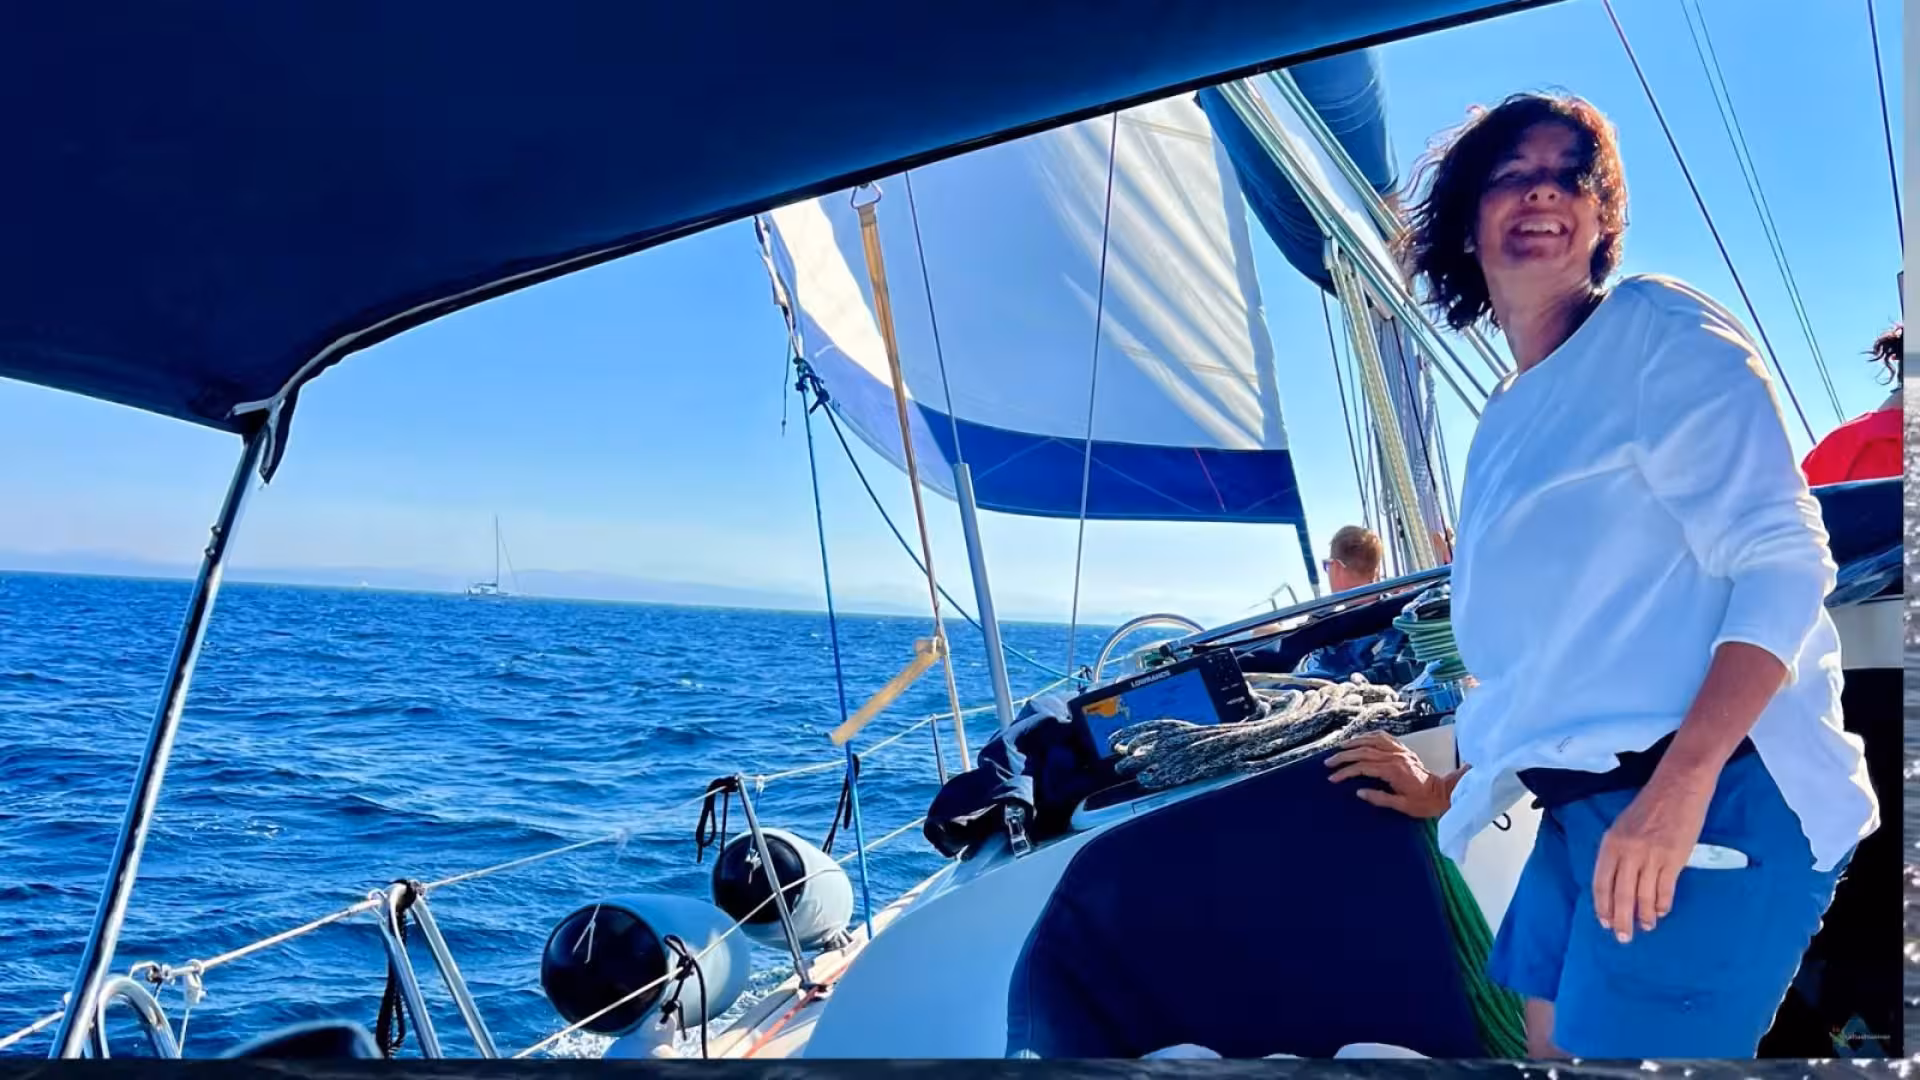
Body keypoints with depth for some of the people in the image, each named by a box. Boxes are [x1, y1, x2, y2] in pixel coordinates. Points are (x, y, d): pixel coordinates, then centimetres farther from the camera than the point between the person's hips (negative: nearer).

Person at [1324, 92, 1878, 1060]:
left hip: (1715, 798, -7)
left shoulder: (1657, 328, -4)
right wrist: (1448, 791, 28)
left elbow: (1783, 559, -14)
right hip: (1580, 812, 8)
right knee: (1554, 1040, 15)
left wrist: (1681, 784, -26)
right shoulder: (1506, 418, 16)